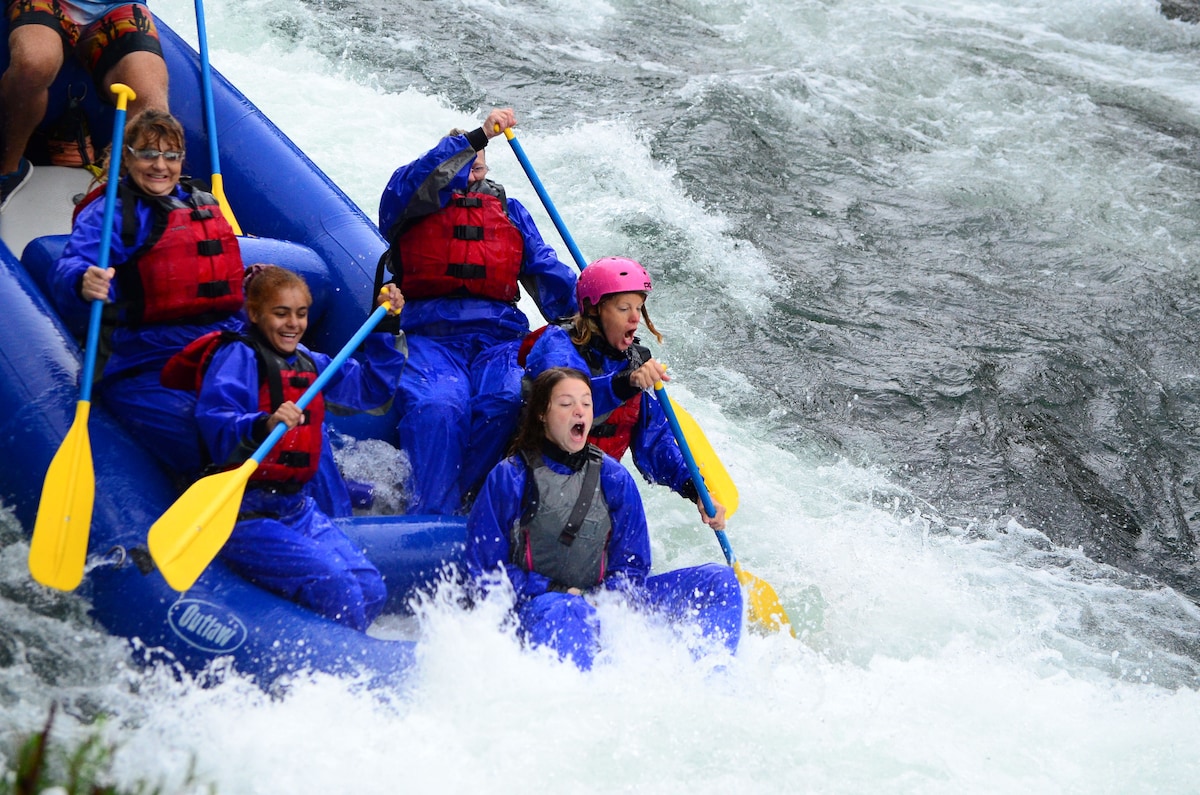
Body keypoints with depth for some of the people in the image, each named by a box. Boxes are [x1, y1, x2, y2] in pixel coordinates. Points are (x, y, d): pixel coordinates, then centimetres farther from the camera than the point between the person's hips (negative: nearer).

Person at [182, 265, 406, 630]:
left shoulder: (310, 364, 17)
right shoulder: (237, 357, -8)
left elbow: (371, 388, 24)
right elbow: (214, 424, -24)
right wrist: (263, 427, -43)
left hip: (297, 508, 8)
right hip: (244, 513, -8)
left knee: (370, 590, -7)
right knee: (333, 586, -23)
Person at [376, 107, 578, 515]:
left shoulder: (510, 211, 26)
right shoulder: (413, 207, 15)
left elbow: (547, 272, 16)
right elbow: (412, 183, -10)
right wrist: (476, 136, -17)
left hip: (499, 338, 3)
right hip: (431, 334, -2)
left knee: (505, 401, -32)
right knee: (438, 406, -34)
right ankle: (430, 517, -34)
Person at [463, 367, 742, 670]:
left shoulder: (614, 479, 11)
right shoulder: (510, 478, 0)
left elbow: (632, 565, 12)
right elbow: (485, 567, -3)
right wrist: (554, 593, -15)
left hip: (598, 602, 5)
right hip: (533, 605, -5)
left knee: (718, 580, -11)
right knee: (568, 613, -43)